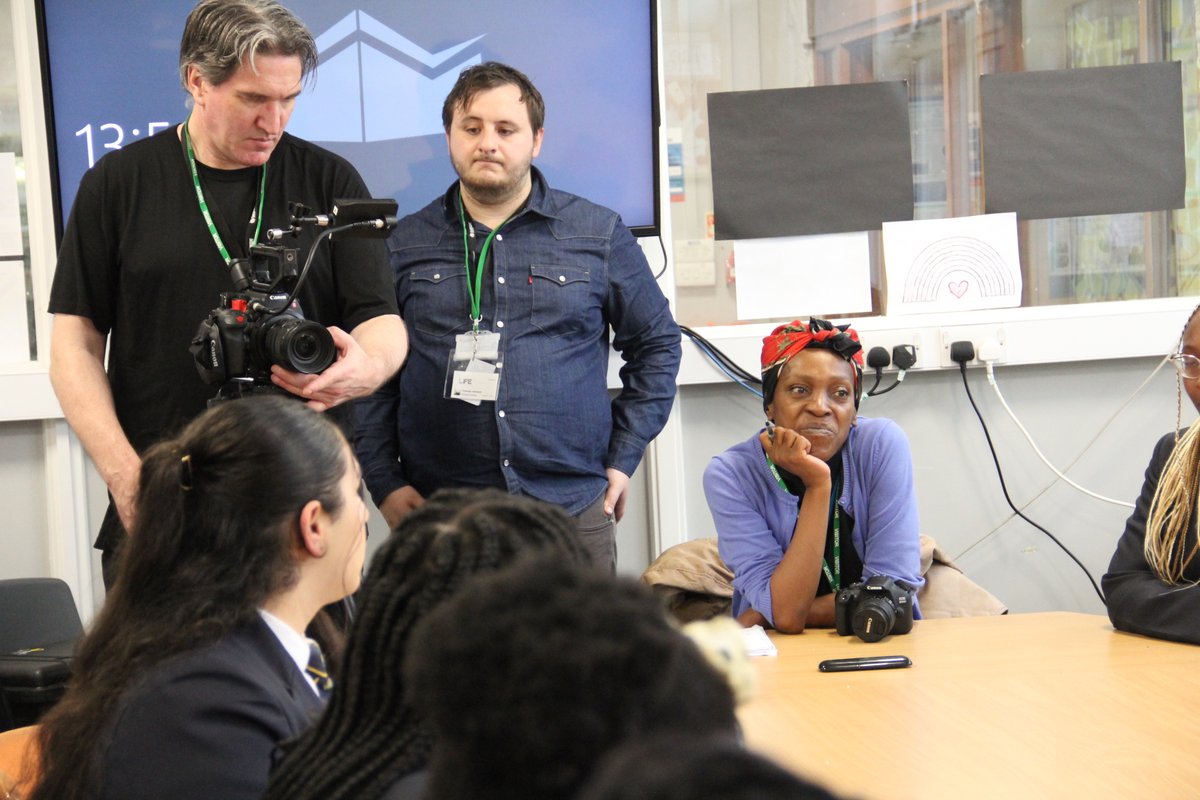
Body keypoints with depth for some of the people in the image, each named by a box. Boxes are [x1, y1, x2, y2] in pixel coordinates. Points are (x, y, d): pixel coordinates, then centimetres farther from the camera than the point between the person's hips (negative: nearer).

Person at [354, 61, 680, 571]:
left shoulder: (600, 236, 9)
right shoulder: (404, 246, 9)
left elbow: (657, 343, 15)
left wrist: (622, 459, 8)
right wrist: (384, 483, 1)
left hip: (573, 510, 0)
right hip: (436, 516, 0)